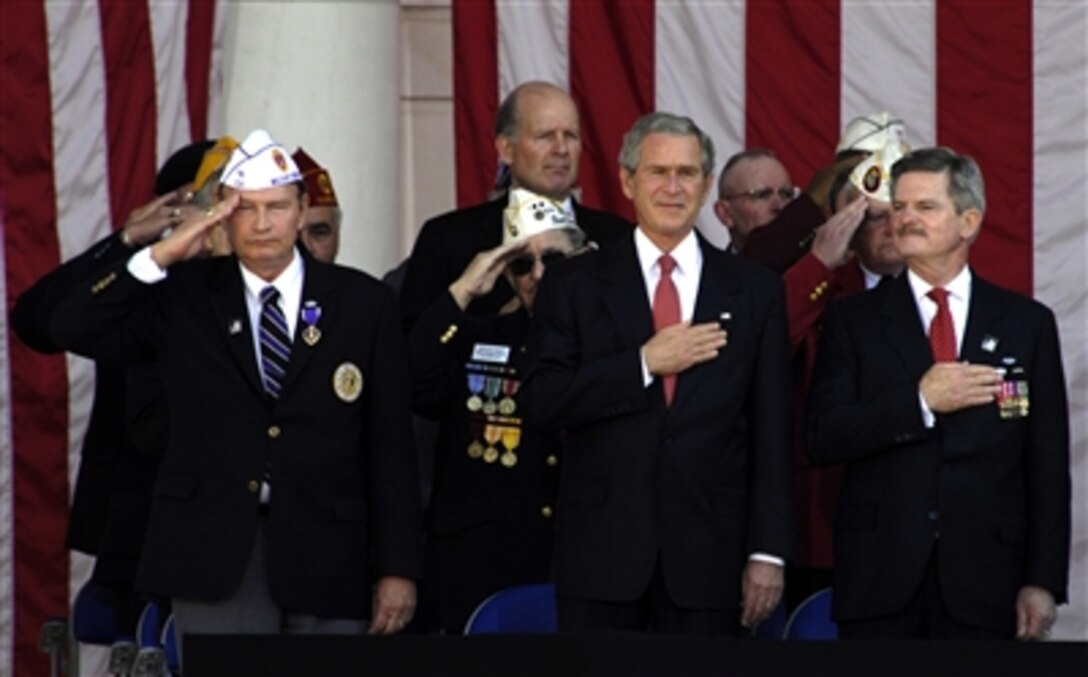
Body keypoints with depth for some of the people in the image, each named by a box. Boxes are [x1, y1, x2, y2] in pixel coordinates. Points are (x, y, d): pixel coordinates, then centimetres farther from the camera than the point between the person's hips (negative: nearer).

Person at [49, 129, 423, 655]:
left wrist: (397, 569, 0)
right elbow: (73, 330, 0)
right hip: (215, 556, 0)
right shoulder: (185, 296, 8)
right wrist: (160, 257, -9)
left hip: (328, 557, 0)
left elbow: (391, 443, 5)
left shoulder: (362, 302, 7)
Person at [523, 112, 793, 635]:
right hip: (601, 548, 0)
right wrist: (644, 363, -13)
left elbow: (771, 431, 5)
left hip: (709, 553, 1)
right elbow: (542, 401, -4)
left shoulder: (754, 290, 8)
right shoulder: (576, 284, 6)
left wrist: (768, 552, 0)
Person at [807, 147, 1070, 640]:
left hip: (985, 581, 0)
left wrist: (1044, 581, -1)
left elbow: (1048, 466, 5)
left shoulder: (1028, 323, 8)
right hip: (880, 583, 0)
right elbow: (822, 440, -3)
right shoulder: (853, 319, 8)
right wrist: (920, 401, -13)